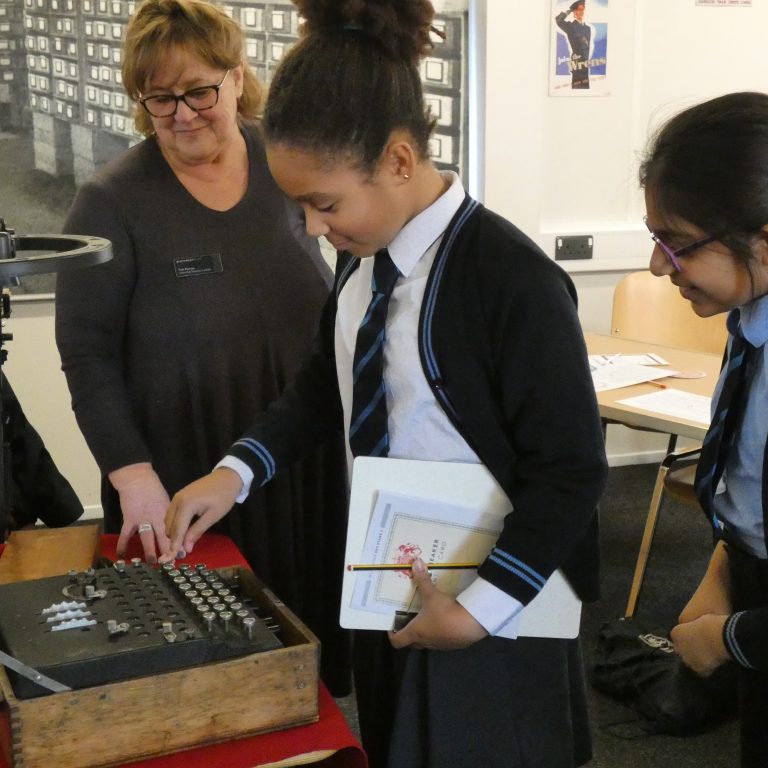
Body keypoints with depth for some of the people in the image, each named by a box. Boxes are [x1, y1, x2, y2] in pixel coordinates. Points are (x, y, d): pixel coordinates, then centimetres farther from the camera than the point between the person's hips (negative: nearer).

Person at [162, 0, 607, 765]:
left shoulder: (510, 278, -26)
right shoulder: (363, 258, -3)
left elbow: (570, 472, -21)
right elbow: (324, 382, 12)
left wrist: (476, 611, -20)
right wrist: (237, 470, -1)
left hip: (487, 608, -7)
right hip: (381, 583, 7)